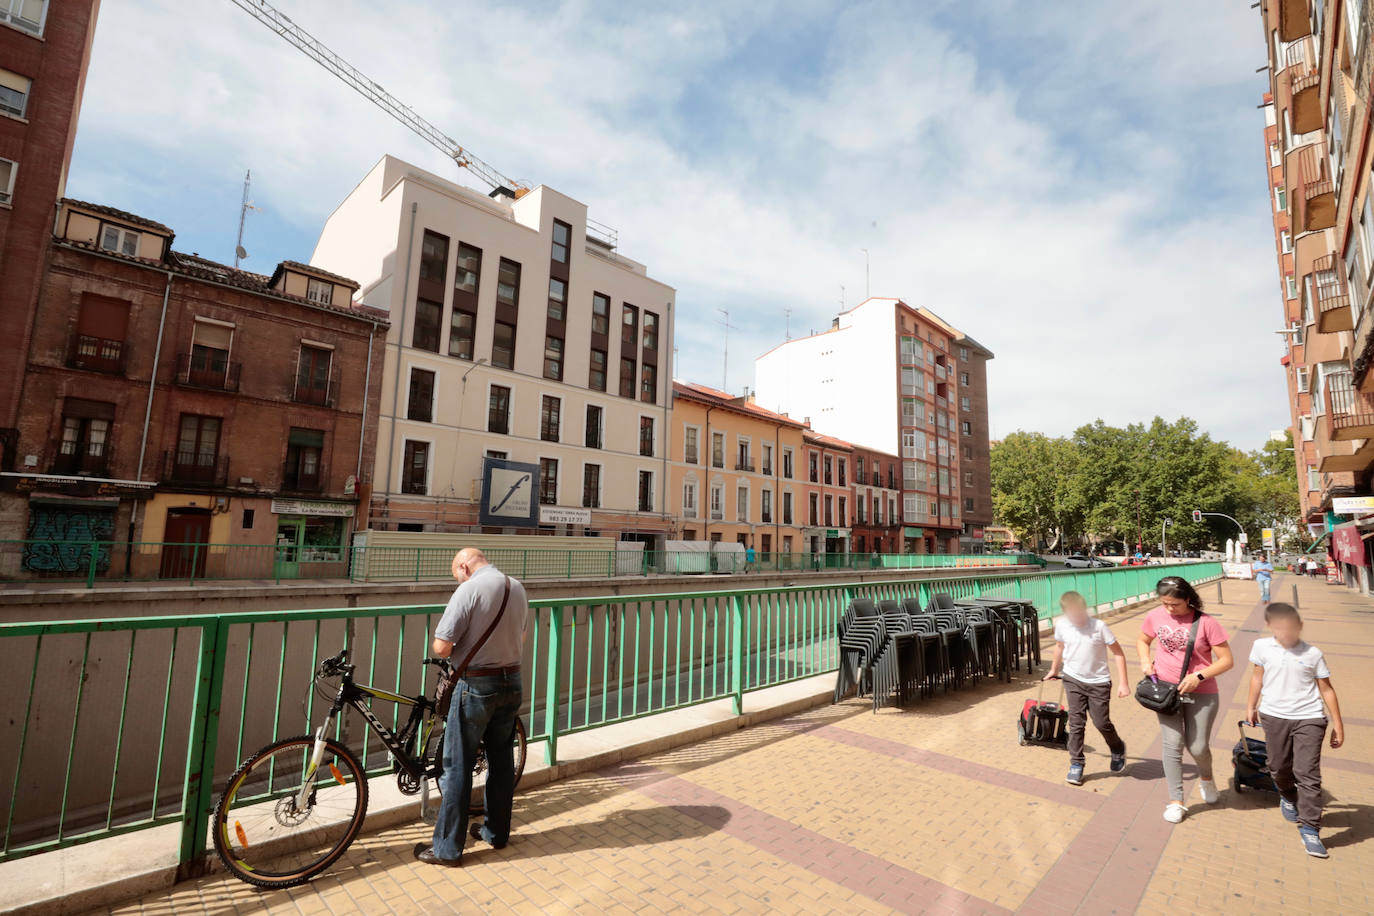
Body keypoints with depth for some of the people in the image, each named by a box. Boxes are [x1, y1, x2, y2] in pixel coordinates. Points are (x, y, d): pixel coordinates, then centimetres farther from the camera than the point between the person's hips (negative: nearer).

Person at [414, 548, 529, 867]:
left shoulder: (469, 589, -17)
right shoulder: (517, 588, 5)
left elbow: (441, 648, -18)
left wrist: (457, 650, 3)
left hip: (477, 687, -7)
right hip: (512, 684, 7)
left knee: (458, 767, 8)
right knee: (502, 760, 19)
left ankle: (447, 848, 19)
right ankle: (497, 831, 33)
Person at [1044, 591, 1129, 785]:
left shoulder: (1099, 626, -19)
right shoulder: (1061, 625, -9)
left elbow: (1118, 653, -11)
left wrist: (1122, 683, -14)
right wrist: (1054, 669, 23)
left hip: (1098, 683, -2)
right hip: (1073, 680, 2)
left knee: (1102, 722, 5)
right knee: (1076, 723, 3)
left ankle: (1118, 749, 38)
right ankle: (1076, 764, 14)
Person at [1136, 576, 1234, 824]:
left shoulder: (1205, 623, -14)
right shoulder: (1155, 617, -5)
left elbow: (1227, 660, -8)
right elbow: (1142, 641, 13)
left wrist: (1198, 677, -19)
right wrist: (1145, 661, -6)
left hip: (1201, 693, -1)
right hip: (1165, 690, 2)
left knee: (1197, 747, 7)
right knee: (1172, 744, 0)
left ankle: (1206, 778, 43)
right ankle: (1175, 801, 12)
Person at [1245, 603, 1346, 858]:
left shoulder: (1313, 654, -4)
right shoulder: (1262, 647, -1)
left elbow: (1326, 689, 4)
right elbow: (1257, 677, 10)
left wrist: (1338, 724, 3)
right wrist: (1251, 707, 15)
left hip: (1308, 719, -1)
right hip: (1274, 716, 2)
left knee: (1308, 774, -5)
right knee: (1279, 767, 12)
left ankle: (1310, 829, 5)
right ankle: (1289, 798, 43)